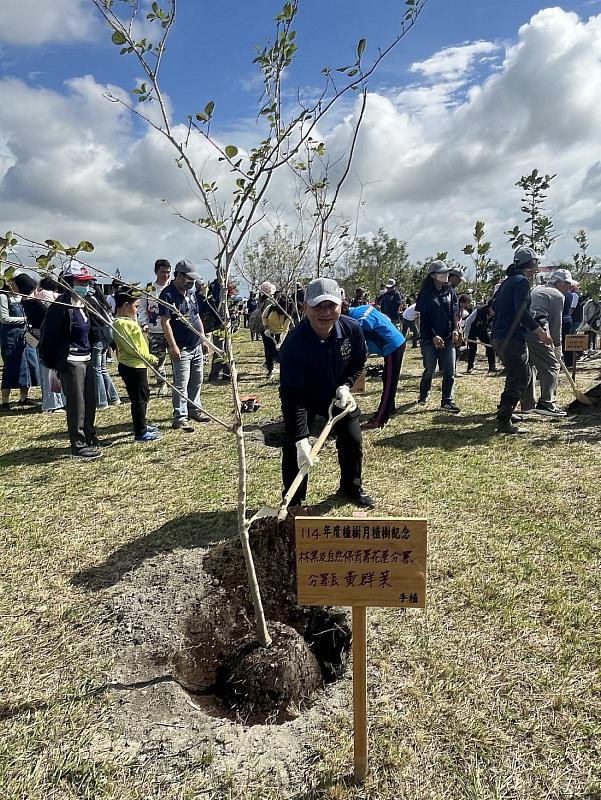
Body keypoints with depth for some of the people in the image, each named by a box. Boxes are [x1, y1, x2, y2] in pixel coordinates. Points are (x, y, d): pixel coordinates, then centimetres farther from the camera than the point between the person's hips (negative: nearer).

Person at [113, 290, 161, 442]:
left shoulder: (128, 321, 13)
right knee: (139, 399, -2)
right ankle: (141, 433, 7)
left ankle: (142, 425, 37)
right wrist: (150, 358, -17)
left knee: (144, 395, 22)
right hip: (132, 367, -11)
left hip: (137, 365, 11)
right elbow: (132, 348, -23)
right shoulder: (122, 324, -19)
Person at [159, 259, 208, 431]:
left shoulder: (191, 293, 14)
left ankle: (193, 410, 29)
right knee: (181, 384, -6)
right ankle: (180, 418, -1)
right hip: (181, 349, -8)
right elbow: (165, 322, -17)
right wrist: (173, 346, -22)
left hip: (196, 347, 8)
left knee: (197, 381, 15)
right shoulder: (167, 294, -12)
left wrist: (203, 340, 17)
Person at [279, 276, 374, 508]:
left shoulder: (353, 329, -23)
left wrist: (346, 385, -16)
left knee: (352, 440, 4)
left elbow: (358, 362, 1)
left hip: (337, 395, 4)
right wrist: (301, 439, -41)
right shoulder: (294, 343, -37)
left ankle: (351, 487, 29)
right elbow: (293, 396, -37)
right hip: (303, 398, -3)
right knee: (293, 446, -10)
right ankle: (292, 499, 11)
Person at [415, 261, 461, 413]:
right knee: (430, 369, 5)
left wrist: (455, 329, -7)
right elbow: (423, 318, -9)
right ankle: (424, 394, 31)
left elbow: (454, 310, 8)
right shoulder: (425, 293, -6)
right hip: (429, 338, -4)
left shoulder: (450, 290, 8)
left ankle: (447, 401, 6)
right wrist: (433, 336, -15)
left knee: (450, 371, -1)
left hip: (448, 337, 4)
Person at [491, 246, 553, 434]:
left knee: (522, 375, 23)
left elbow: (495, 309, 23)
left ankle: (504, 412, 28)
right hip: (512, 339, -10)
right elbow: (522, 312, -22)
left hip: (498, 338, 10)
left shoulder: (507, 281, 19)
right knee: (519, 380, -4)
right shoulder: (522, 281, -10)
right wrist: (541, 332, -17)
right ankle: (504, 422, -5)